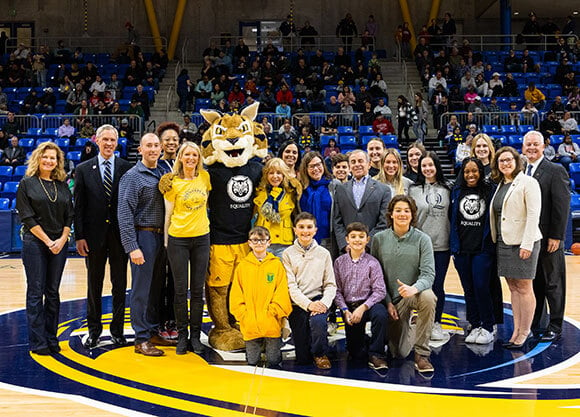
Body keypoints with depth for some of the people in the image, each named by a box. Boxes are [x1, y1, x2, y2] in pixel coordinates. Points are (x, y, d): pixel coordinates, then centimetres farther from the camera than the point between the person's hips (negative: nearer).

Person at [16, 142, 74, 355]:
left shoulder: (62, 185, 11)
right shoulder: (27, 183, -1)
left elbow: (69, 215, 10)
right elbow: (27, 217, -6)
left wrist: (62, 239, -5)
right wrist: (47, 241, -11)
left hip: (59, 244, 4)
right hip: (35, 243, -4)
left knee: (53, 292, 7)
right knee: (36, 292, -2)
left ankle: (51, 339, 14)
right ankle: (37, 342, 3)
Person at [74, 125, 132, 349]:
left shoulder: (126, 168, 2)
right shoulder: (83, 169, 3)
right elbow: (78, 206, 1)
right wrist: (79, 236, -5)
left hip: (120, 235, 0)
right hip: (94, 236, 0)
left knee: (120, 285, 7)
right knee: (94, 285, 10)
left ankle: (117, 330, 17)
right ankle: (94, 330, 21)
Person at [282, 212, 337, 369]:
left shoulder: (323, 253, 8)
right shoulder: (288, 254, 3)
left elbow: (330, 284, 6)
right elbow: (290, 286, -5)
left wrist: (324, 303, -13)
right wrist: (308, 304, -18)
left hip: (318, 300, 1)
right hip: (297, 304, 0)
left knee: (318, 321, -35)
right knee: (303, 359, -5)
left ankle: (320, 354, -6)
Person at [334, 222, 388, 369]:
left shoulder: (372, 263, -4)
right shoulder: (339, 262, 3)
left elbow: (380, 291, -11)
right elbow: (337, 290, 1)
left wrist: (363, 307, -22)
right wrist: (345, 311, -12)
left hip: (369, 303, -2)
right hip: (349, 306, 2)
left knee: (380, 314, -39)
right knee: (356, 354, -2)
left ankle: (376, 354, -21)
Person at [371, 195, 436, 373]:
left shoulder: (422, 239, -8)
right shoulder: (379, 239, -2)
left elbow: (429, 274, -16)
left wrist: (414, 288, -36)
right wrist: (387, 302, -6)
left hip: (415, 293, -1)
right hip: (392, 298, 1)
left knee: (427, 297, -39)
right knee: (399, 353, -2)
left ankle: (422, 354, -22)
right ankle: (410, 331, 38)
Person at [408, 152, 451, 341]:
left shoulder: (447, 189, 7)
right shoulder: (413, 190, 3)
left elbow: (452, 216, 11)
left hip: (442, 245, 1)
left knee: (438, 285, 2)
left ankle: (436, 323, 14)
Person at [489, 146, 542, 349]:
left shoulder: (528, 183, -8)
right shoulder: (500, 185, 14)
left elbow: (533, 215, -14)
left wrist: (527, 244, -19)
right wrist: (495, 240, 8)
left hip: (522, 242, -7)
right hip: (503, 242, 7)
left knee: (524, 288, 0)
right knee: (513, 288, 11)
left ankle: (524, 332, 8)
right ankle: (517, 330, 17)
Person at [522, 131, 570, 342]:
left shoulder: (556, 171, -6)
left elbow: (562, 206, -11)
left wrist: (556, 236, -15)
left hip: (548, 239, -5)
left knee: (553, 284, 4)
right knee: (533, 283, 12)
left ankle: (555, 327, 14)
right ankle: (535, 324, 21)